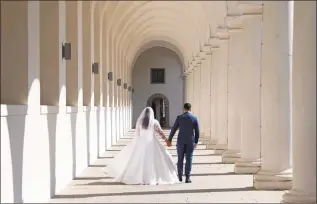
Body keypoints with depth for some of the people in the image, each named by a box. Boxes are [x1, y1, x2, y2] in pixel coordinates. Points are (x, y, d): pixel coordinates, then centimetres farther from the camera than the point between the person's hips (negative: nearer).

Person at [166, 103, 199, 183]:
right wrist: (196, 142, 13)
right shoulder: (194, 118, -1)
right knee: (189, 159, 1)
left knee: (180, 159, 11)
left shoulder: (179, 117, -4)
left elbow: (173, 129, -1)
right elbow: (197, 131, 1)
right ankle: (187, 178, -3)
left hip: (181, 141, 0)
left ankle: (180, 177, 15)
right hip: (190, 141, 0)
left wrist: (169, 140, 8)